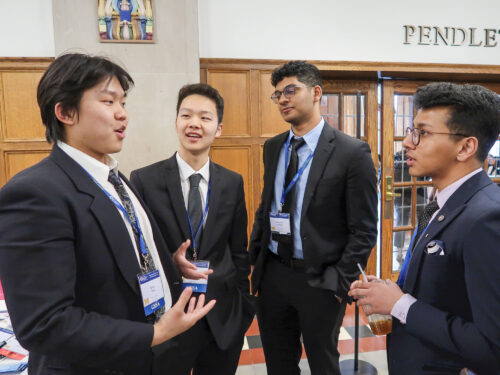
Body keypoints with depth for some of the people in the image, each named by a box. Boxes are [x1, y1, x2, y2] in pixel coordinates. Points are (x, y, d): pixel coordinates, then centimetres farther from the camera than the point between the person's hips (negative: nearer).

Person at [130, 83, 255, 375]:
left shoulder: (233, 183, -1)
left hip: (223, 318, 3)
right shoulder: (144, 180, -10)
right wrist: (171, 263, -22)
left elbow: (238, 252, 6)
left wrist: (243, 309, 8)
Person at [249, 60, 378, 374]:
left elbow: (364, 230, -11)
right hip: (272, 274, 5)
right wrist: (255, 259, 7)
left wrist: (340, 281, -13)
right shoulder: (273, 147, 5)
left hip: (320, 280, -5)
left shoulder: (352, 152, -13)